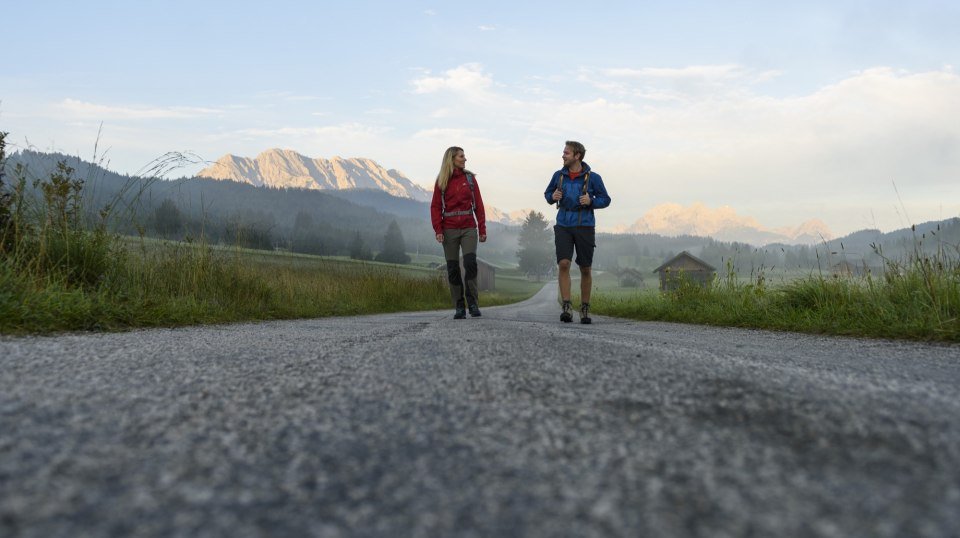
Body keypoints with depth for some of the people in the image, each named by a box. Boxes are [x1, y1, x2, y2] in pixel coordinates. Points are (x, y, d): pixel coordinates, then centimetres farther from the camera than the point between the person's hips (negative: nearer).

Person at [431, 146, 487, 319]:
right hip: (450, 230, 0)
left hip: (469, 228, 0)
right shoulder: (441, 181, 5)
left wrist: (482, 229, 2)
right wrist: (438, 230, -8)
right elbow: (435, 207, 3)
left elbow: (478, 205, 6)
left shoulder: (469, 178, 7)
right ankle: (459, 308, 11)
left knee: (470, 262, -15)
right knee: (453, 268, 2)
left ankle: (472, 303, -5)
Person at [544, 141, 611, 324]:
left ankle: (585, 309, 19)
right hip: (563, 226, 1)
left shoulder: (593, 177, -4)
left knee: (585, 269, 5)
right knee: (563, 264, -16)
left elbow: (605, 199, 2)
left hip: (584, 227, -1)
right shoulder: (559, 175, 4)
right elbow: (547, 194, 17)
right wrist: (552, 197, -6)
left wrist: (591, 201, -17)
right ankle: (566, 308, -13)